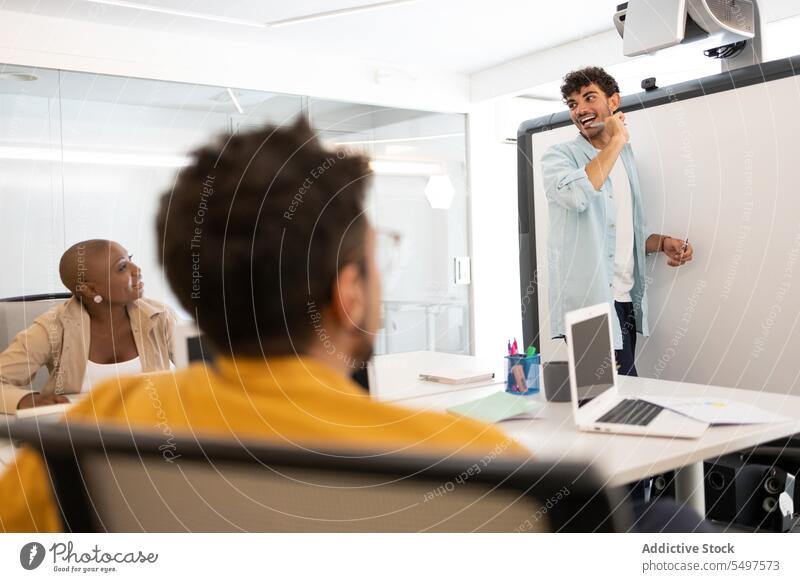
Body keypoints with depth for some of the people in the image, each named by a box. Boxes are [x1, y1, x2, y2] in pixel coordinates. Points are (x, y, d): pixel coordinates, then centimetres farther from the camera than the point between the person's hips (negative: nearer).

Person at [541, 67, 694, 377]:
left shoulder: (626, 158, 19)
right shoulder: (559, 156, -2)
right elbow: (576, 195, -26)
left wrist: (662, 243, 5)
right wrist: (617, 140, -14)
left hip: (627, 302, 7)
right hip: (588, 304, -7)